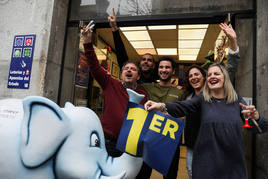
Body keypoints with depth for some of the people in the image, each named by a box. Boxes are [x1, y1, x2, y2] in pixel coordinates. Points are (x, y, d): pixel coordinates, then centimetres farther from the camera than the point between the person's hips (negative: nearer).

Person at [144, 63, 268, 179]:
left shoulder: (237, 100, 2)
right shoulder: (202, 99, -2)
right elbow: (182, 107, -19)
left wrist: (256, 117, -20)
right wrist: (162, 106, -39)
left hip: (233, 164, 2)